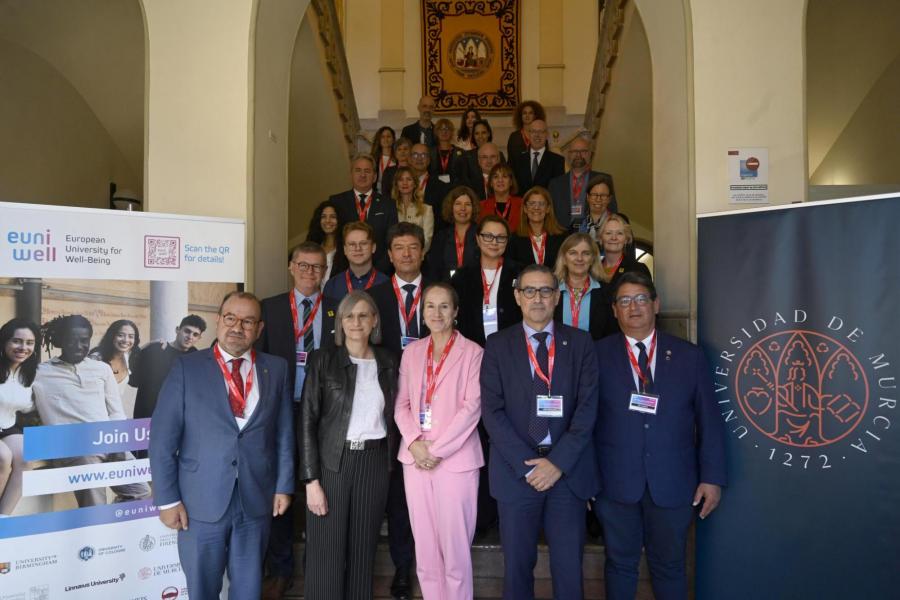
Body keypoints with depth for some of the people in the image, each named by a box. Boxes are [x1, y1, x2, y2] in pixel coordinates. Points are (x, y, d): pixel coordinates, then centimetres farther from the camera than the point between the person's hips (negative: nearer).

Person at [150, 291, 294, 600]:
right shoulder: (187, 367, -6)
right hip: (201, 502, -2)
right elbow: (163, 439, -6)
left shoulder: (277, 369, 2)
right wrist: (168, 499, -8)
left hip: (257, 500, 2)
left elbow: (284, 433, 4)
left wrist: (284, 486, 3)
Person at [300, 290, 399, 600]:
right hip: (332, 462, -3)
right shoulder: (324, 360, -5)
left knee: (363, 550, 11)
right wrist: (311, 480, -11)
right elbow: (307, 421, -7)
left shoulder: (387, 362, 6)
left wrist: (391, 462, 6)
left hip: (374, 463, 3)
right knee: (326, 553, 3)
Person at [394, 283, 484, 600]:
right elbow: (401, 403, 9)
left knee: (455, 544, 0)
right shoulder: (412, 351, 11)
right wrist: (414, 443, -8)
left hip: (455, 458, -4)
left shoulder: (472, 351, -2)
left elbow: (472, 407, -9)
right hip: (415, 457, 4)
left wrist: (437, 449, -13)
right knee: (424, 543, 10)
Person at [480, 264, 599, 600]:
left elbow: (587, 407, -2)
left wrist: (559, 462, -11)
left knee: (569, 567, 8)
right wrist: (528, 464, -11)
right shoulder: (498, 345, 3)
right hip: (516, 470, 0)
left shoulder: (580, 343, 5)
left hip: (568, 470, 1)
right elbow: (492, 411, -4)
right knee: (517, 565, 10)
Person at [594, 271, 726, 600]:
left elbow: (709, 421, 4)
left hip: (673, 483, 1)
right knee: (620, 563, 13)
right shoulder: (598, 355, -2)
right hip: (615, 482, -1)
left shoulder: (689, 356, 3)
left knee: (669, 564, 15)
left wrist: (712, 477, 0)